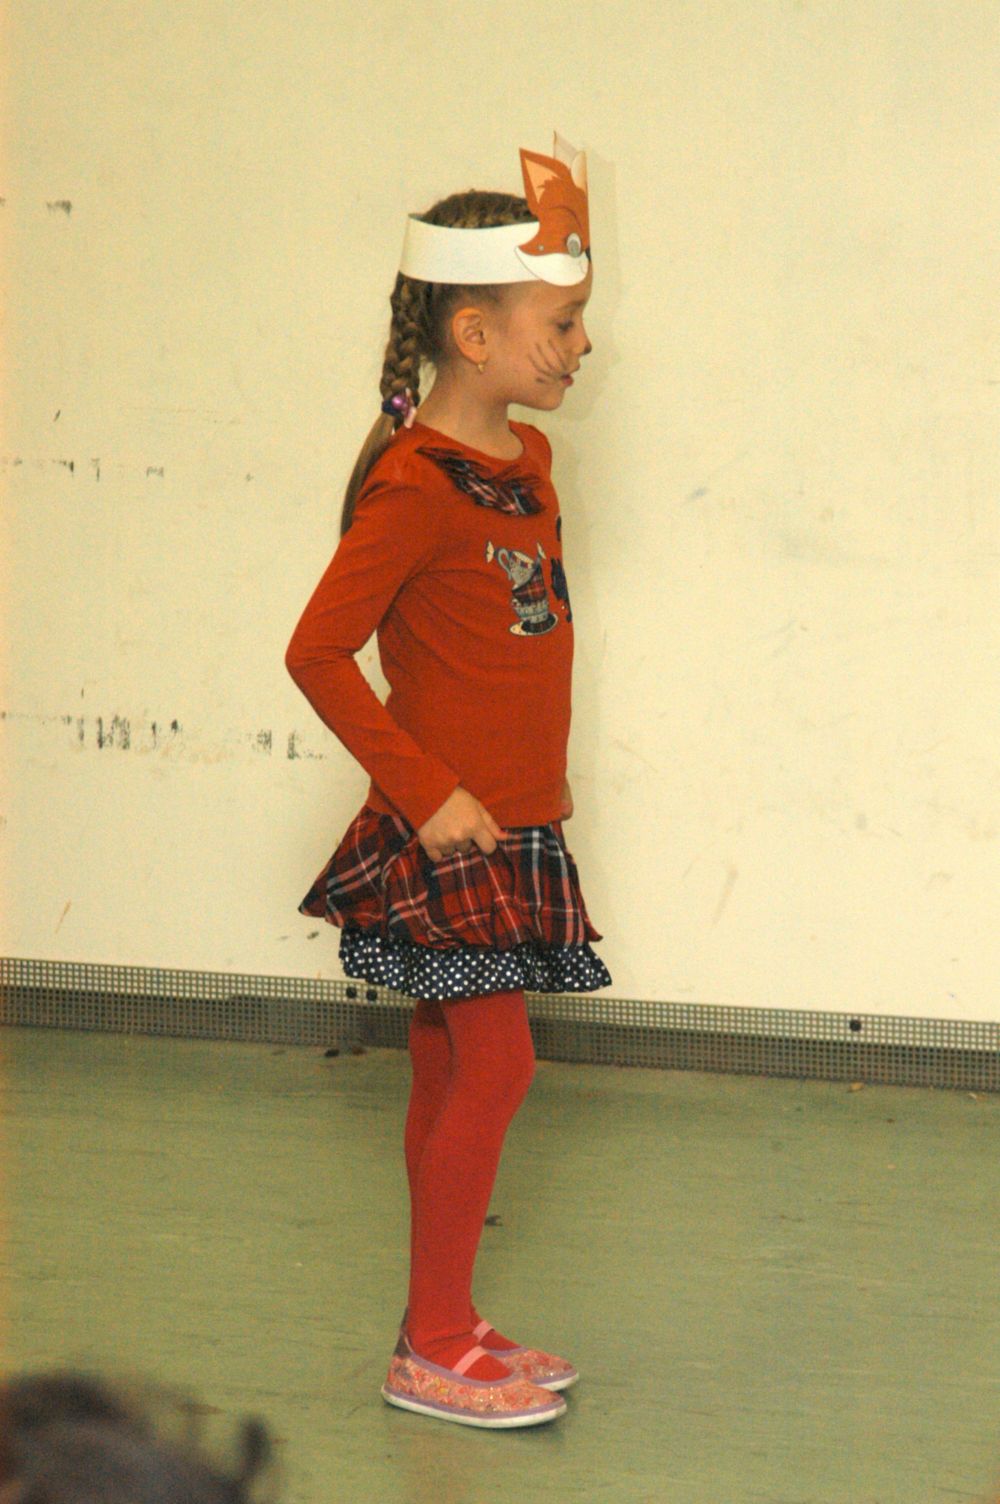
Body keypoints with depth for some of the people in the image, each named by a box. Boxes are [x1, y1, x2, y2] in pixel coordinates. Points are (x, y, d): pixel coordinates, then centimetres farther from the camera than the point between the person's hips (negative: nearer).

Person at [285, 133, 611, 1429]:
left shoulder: (523, 461, 10)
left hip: (512, 827, 8)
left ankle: (445, 1329, 21)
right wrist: (427, 790, -18)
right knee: (491, 1066, -7)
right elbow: (317, 652, -19)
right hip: (449, 835, -8)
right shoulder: (417, 486, -17)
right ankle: (433, 1349, 2)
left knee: (450, 1071, 13)